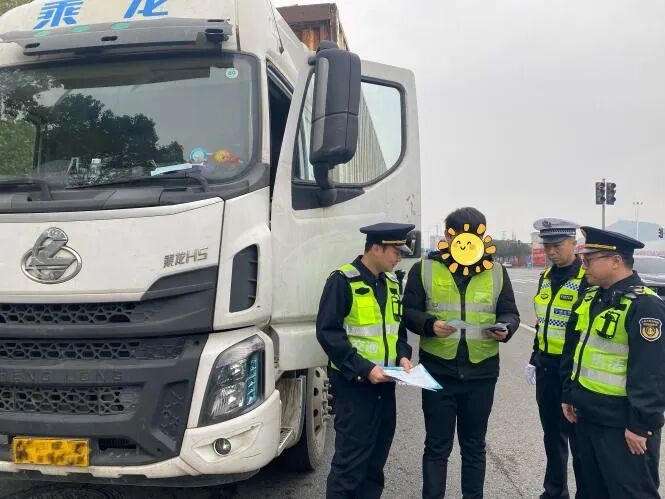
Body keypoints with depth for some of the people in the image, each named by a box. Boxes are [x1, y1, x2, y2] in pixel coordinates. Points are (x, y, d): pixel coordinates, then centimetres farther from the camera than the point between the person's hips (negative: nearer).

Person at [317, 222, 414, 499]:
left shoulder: (391, 282, 10)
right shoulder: (342, 281, -13)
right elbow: (328, 332, -17)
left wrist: (402, 355, 2)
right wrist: (364, 368, -22)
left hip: (384, 382, 7)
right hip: (354, 383, -7)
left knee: (377, 457, 15)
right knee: (351, 459, -2)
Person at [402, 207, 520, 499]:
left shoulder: (496, 272, 6)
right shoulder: (424, 269, -1)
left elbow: (510, 313, 9)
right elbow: (408, 312, 0)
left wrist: (505, 329, -14)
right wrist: (430, 324, -20)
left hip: (481, 373, 2)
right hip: (438, 371, -2)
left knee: (474, 446, 17)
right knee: (437, 446, 7)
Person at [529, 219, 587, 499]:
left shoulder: (588, 279, -14)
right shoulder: (546, 277, 9)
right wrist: (535, 358, 17)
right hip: (546, 368, 7)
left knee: (578, 437, 5)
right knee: (552, 434, 19)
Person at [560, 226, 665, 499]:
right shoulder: (590, 298, 9)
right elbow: (572, 350, 16)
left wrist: (641, 425, -20)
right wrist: (568, 395, 16)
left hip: (623, 425, -8)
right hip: (586, 415, 8)